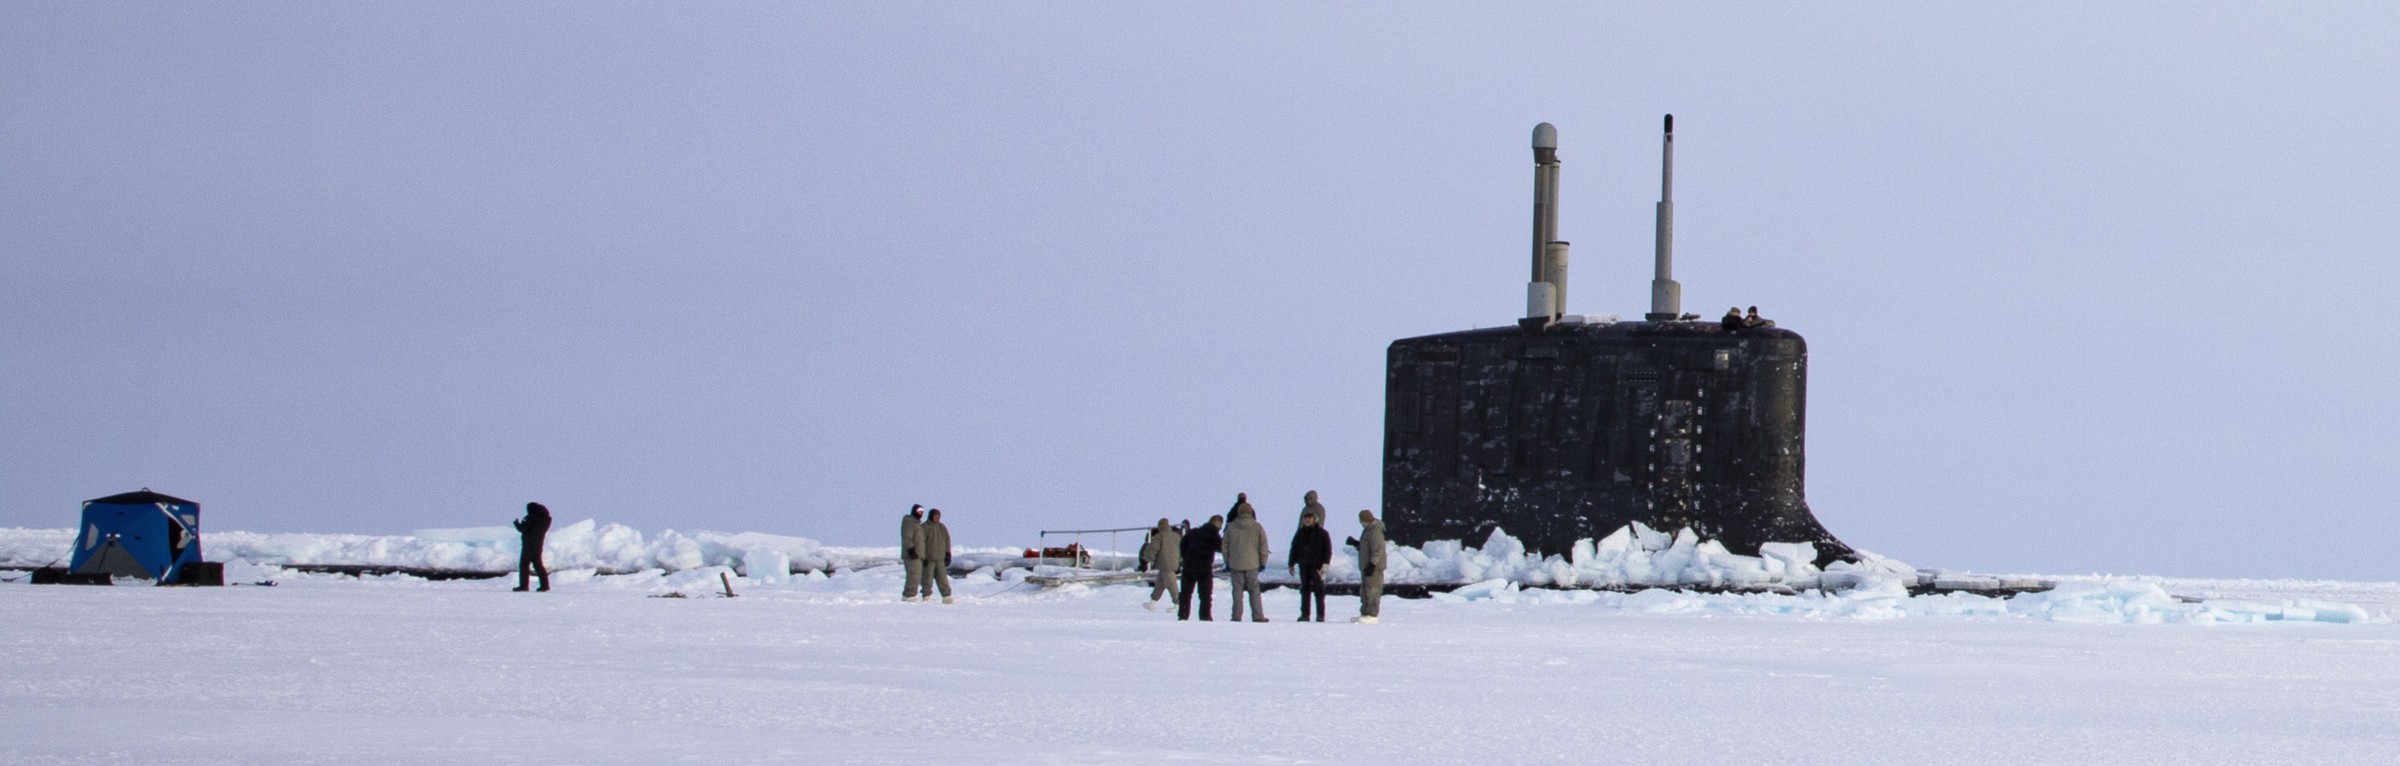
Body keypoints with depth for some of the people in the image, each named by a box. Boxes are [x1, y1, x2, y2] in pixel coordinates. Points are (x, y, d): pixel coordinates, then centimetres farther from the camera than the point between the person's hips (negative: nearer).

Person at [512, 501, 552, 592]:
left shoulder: (531, 517, -11)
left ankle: (523, 585, -10)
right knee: (538, 564, 13)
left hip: (529, 544, -7)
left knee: (524, 564, -4)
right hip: (538, 545, 7)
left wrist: (517, 523, 8)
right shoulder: (546, 519, 12)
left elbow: (522, 529, -13)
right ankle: (545, 584, 6)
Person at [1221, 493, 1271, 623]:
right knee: (1254, 590, 5)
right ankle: (1258, 616, 2)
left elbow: (1225, 546, 7)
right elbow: (1263, 546, 0)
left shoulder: (1231, 527, 2)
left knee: (1237, 591, 4)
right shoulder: (1257, 527, -2)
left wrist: (1227, 562, 16)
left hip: (1235, 564, 1)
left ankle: (1236, 617, 2)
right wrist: (1263, 562, 9)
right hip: (1252, 564, -1)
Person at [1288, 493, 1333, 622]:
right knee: (1305, 589, 7)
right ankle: (1304, 614, 12)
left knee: (1318, 589, -4)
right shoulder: (1300, 533, 10)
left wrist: (1324, 565, -13)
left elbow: (1328, 550, -5)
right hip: (1304, 565, 5)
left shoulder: (1322, 534, -3)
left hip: (1317, 566, -5)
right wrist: (1291, 564, 15)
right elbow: (1294, 549, 17)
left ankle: (1320, 615, 0)